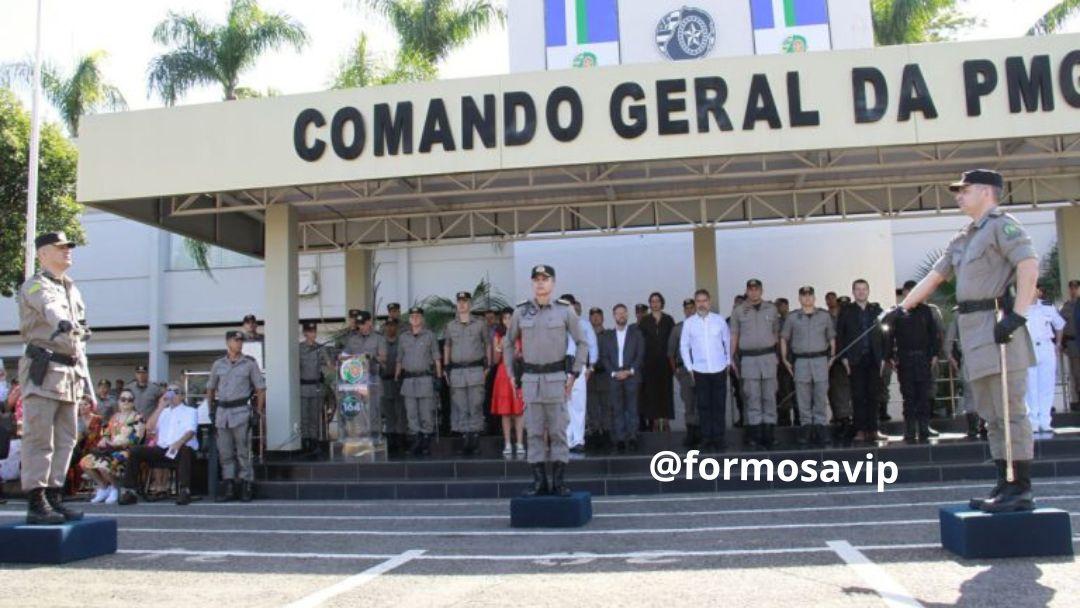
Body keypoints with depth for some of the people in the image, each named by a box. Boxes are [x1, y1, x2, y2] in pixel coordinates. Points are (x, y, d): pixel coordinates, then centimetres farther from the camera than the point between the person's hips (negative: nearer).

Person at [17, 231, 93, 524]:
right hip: (43, 371, -8)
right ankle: (35, 503, -5)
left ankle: (54, 497, 16)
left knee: (65, 440, 9)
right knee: (39, 439, -7)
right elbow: (49, 306, -30)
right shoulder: (35, 286, -2)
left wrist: (87, 384, 22)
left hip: (70, 375, 8)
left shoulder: (72, 289, 22)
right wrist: (63, 322, -52)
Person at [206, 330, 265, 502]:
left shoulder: (250, 363, 2)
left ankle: (247, 486, 4)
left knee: (243, 452, -2)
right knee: (225, 452, 7)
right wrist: (211, 410, 14)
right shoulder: (218, 364, 10)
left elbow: (261, 388, 2)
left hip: (241, 411, -3)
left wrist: (258, 411, -3)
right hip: (222, 411, 4)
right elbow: (210, 388, 20)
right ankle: (228, 487, 13)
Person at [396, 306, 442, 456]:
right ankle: (416, 439, 8)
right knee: (411, 413, 2)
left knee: (427, 412, -2)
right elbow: (399, 360, 17)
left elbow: (437, 358, 4)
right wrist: (396, 377, 11)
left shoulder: (430, 336, 5)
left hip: (425, 378, -3)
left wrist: (439, 377, -2)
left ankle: (427, 441, 5)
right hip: (408, 379, 3)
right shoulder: (403, 337, 13)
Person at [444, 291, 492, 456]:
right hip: (456, 371, 2)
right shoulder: (450, 326, 10)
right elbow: (446, 347, 18)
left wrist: (487, 366, 3)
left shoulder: (480, 324, 4)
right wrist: (446, 368, 11)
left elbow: (488, 344, 9)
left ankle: (476, 439, 4)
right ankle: (466, 439, 9)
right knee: (460, 408, 3)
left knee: (476, 407, -2)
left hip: (476, 370, -2)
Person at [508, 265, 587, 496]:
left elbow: (582, 343, 3)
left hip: (556, 378, -2)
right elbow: (509, 342, 15)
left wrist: (574, 374, -4)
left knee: (558, 431, 0)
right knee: (534, 431, 3)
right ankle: (539, 482, 9)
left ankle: (559, 482, 7)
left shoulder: (565, 311, -1)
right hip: (530, 379, 2)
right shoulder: (521, 312, 4)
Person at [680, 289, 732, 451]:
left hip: (719, 369, 0)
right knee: (703, 405, 1)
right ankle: (707, 438, 8)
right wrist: (689, 367, 1)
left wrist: (728, 362, 6)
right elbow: (684, 346, 5)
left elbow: (727, 342, 9)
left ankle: (718, 438, 10)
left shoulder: (719, 320, 1)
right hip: (699, 371, 0)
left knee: (719, 405, 3)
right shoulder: (688, 323, 0)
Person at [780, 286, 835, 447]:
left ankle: (819, 426, 7)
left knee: (821, 394, 1)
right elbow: (784, 338, 11)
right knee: (803, 397, 2)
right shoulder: (792, 317, 5)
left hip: (820, 359, 0)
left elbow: (832, 338, 14)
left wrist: (832, 357, 6)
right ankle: (805, 426, 9)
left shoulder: (824, 315, 8)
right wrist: (784, 359, 5)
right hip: (801, 360, 0)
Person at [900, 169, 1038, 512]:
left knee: (1009, 411, -7)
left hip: (997, 323, -9)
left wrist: (1016, 315, -24)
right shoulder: (962, 240, 23)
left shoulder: (1001, 225, -4)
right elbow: (934, 277, 25)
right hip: (973, 330, 9)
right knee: (991, 415, 11)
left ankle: (1021, 491, -3)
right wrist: (902, 308, 19)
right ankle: (1005, 485, 17)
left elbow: (1029, 265, -17)